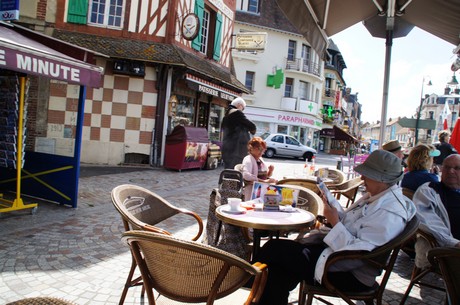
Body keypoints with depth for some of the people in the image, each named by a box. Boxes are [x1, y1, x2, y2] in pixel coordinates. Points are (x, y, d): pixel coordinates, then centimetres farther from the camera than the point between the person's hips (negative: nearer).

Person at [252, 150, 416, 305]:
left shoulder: (389, 214, -23)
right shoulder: (375, 196, 8)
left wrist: (334, 222, -19)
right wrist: (332, 204, -1)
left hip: (348, 274, -9)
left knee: (274, 248, -10)